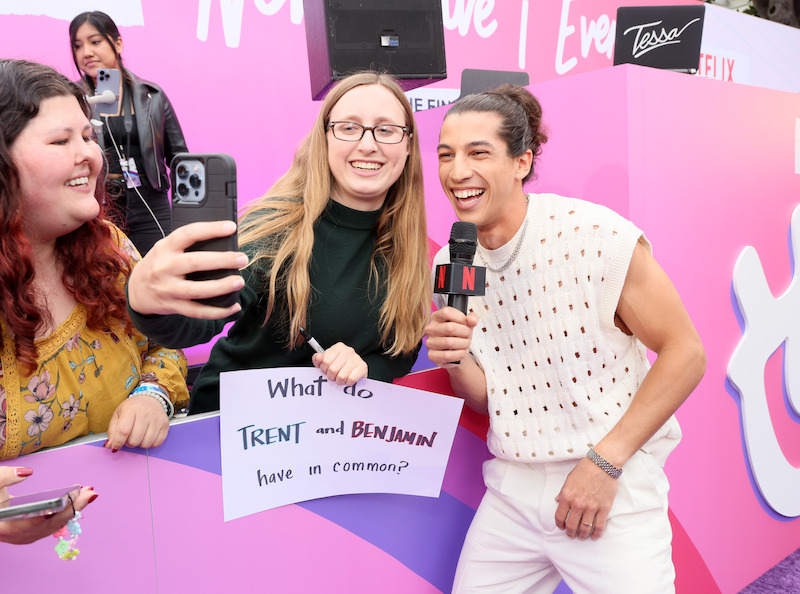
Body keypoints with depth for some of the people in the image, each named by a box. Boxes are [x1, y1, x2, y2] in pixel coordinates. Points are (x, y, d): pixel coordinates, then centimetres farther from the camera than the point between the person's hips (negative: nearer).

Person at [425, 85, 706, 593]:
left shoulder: (596, 235, -16)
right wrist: (454, 359, -17)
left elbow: (686, 353, -12)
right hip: (512, 489, 5)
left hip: (613, 489, -4)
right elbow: (483, 397, 6)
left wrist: (604, 462, -16)